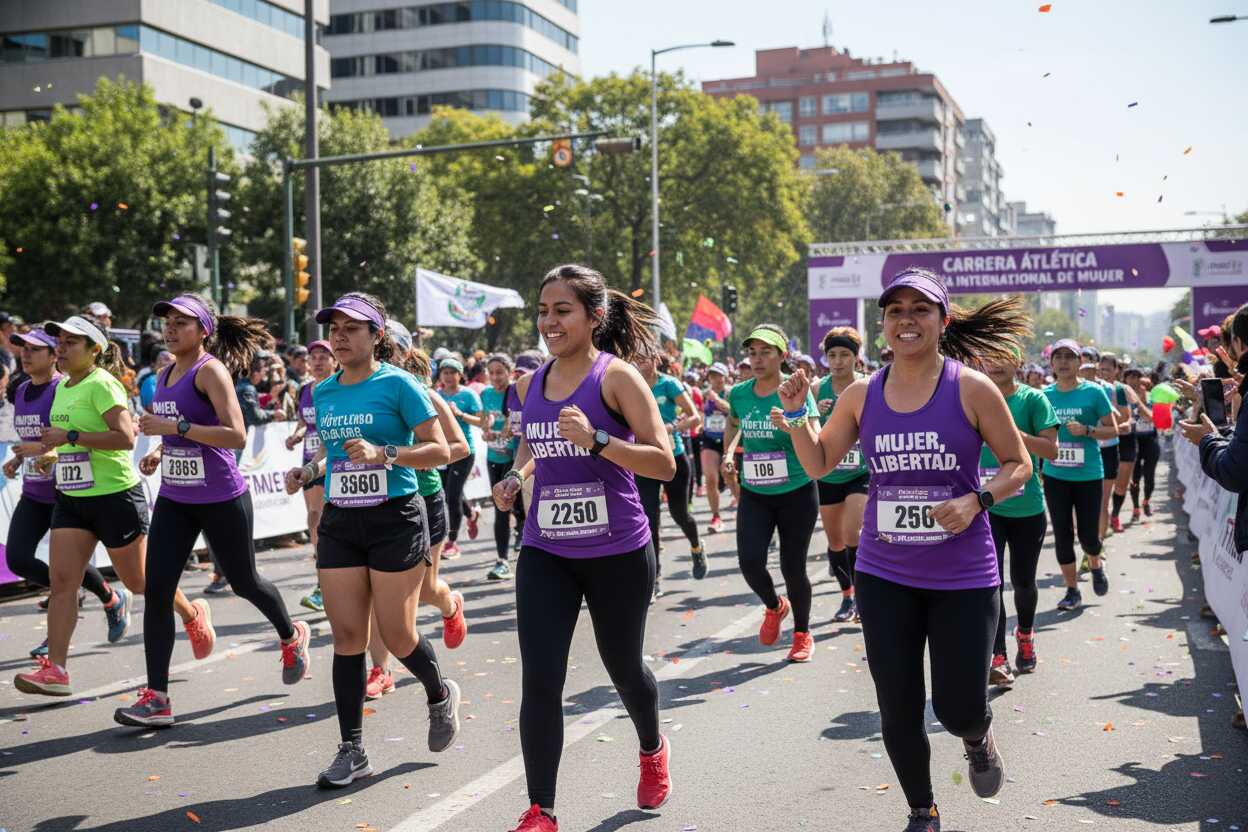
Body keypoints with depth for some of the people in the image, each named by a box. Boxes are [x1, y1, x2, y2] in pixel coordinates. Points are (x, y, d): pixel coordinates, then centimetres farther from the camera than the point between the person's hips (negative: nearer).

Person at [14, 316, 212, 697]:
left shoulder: (101, 384, -15)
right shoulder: (63, 386, 12)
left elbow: (125, 437, -25)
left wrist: (70, 437, -26)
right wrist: (55, 452, 11)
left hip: (115, 495, -8)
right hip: (71, 498, 8)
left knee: (138, 581, 6)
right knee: (61, 581, -4)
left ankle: (193, 615, 32)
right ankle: (55, 669, -5)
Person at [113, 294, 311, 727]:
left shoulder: (210, 370, -13)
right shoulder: (166, 374, 11)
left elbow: (236, 435, -23)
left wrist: (175, 426, -27)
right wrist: (158, 452, 6)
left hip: (221, 499, -7)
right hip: (174, 498, 7)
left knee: (243, 582, 10)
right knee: (156, 590, -5)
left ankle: (292, 637, 40)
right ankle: (156, 698, -1)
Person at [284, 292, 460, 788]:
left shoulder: (397, 384, -8)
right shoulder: (323, 392, 11)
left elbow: (440, 451, -9)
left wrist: (383, 454, -22)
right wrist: (308, 472, 4)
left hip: (395, 519, -5)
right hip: (339, 522, 5)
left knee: (397, 636, -1)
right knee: (346, 636, 2)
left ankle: (440, 695, 31)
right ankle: (351, 751, 11)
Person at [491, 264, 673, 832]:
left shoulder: (616, 376, -11)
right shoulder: (531, 384, 5)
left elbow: (665, 464, -16)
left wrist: (596, 440, -28)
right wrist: (516, 476, 4)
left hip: (617, 553, -3)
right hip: (545, 552, 4)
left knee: (623, 666, 15)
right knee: (539, 680, -5)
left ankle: (652, 751, 47)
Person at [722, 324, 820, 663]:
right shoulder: (739, 394, 0)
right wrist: (730, 453, 14)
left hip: (797, 492, -3)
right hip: (754, 494, 3)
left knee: (792, 566, 1)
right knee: (749, 562, -9)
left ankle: (802, 634, 25)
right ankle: (774, 607, 24)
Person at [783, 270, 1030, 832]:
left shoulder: (971, 389, -8)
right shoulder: (861, 395, 1)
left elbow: (1018, 465, -1)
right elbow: (818, 465, 11)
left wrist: (976, 501, -18)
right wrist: (797, 415, -5)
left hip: (963, 575, -2)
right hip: (884, 575, 3)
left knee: (957, 710, 0)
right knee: (898, 712, 7)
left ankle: (978, 738, 40)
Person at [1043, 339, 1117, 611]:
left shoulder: (1094, 392, -5)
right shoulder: (1045, 394, 3)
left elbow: (1112, 430, -2)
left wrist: (1086, 430, -18)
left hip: (1088, 474, -2)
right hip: (1055, 475, 2)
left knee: (1088, 534, 3)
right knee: (1062, 535, 4)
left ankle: (1095, 565, 37)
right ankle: (1072, 591, 17)